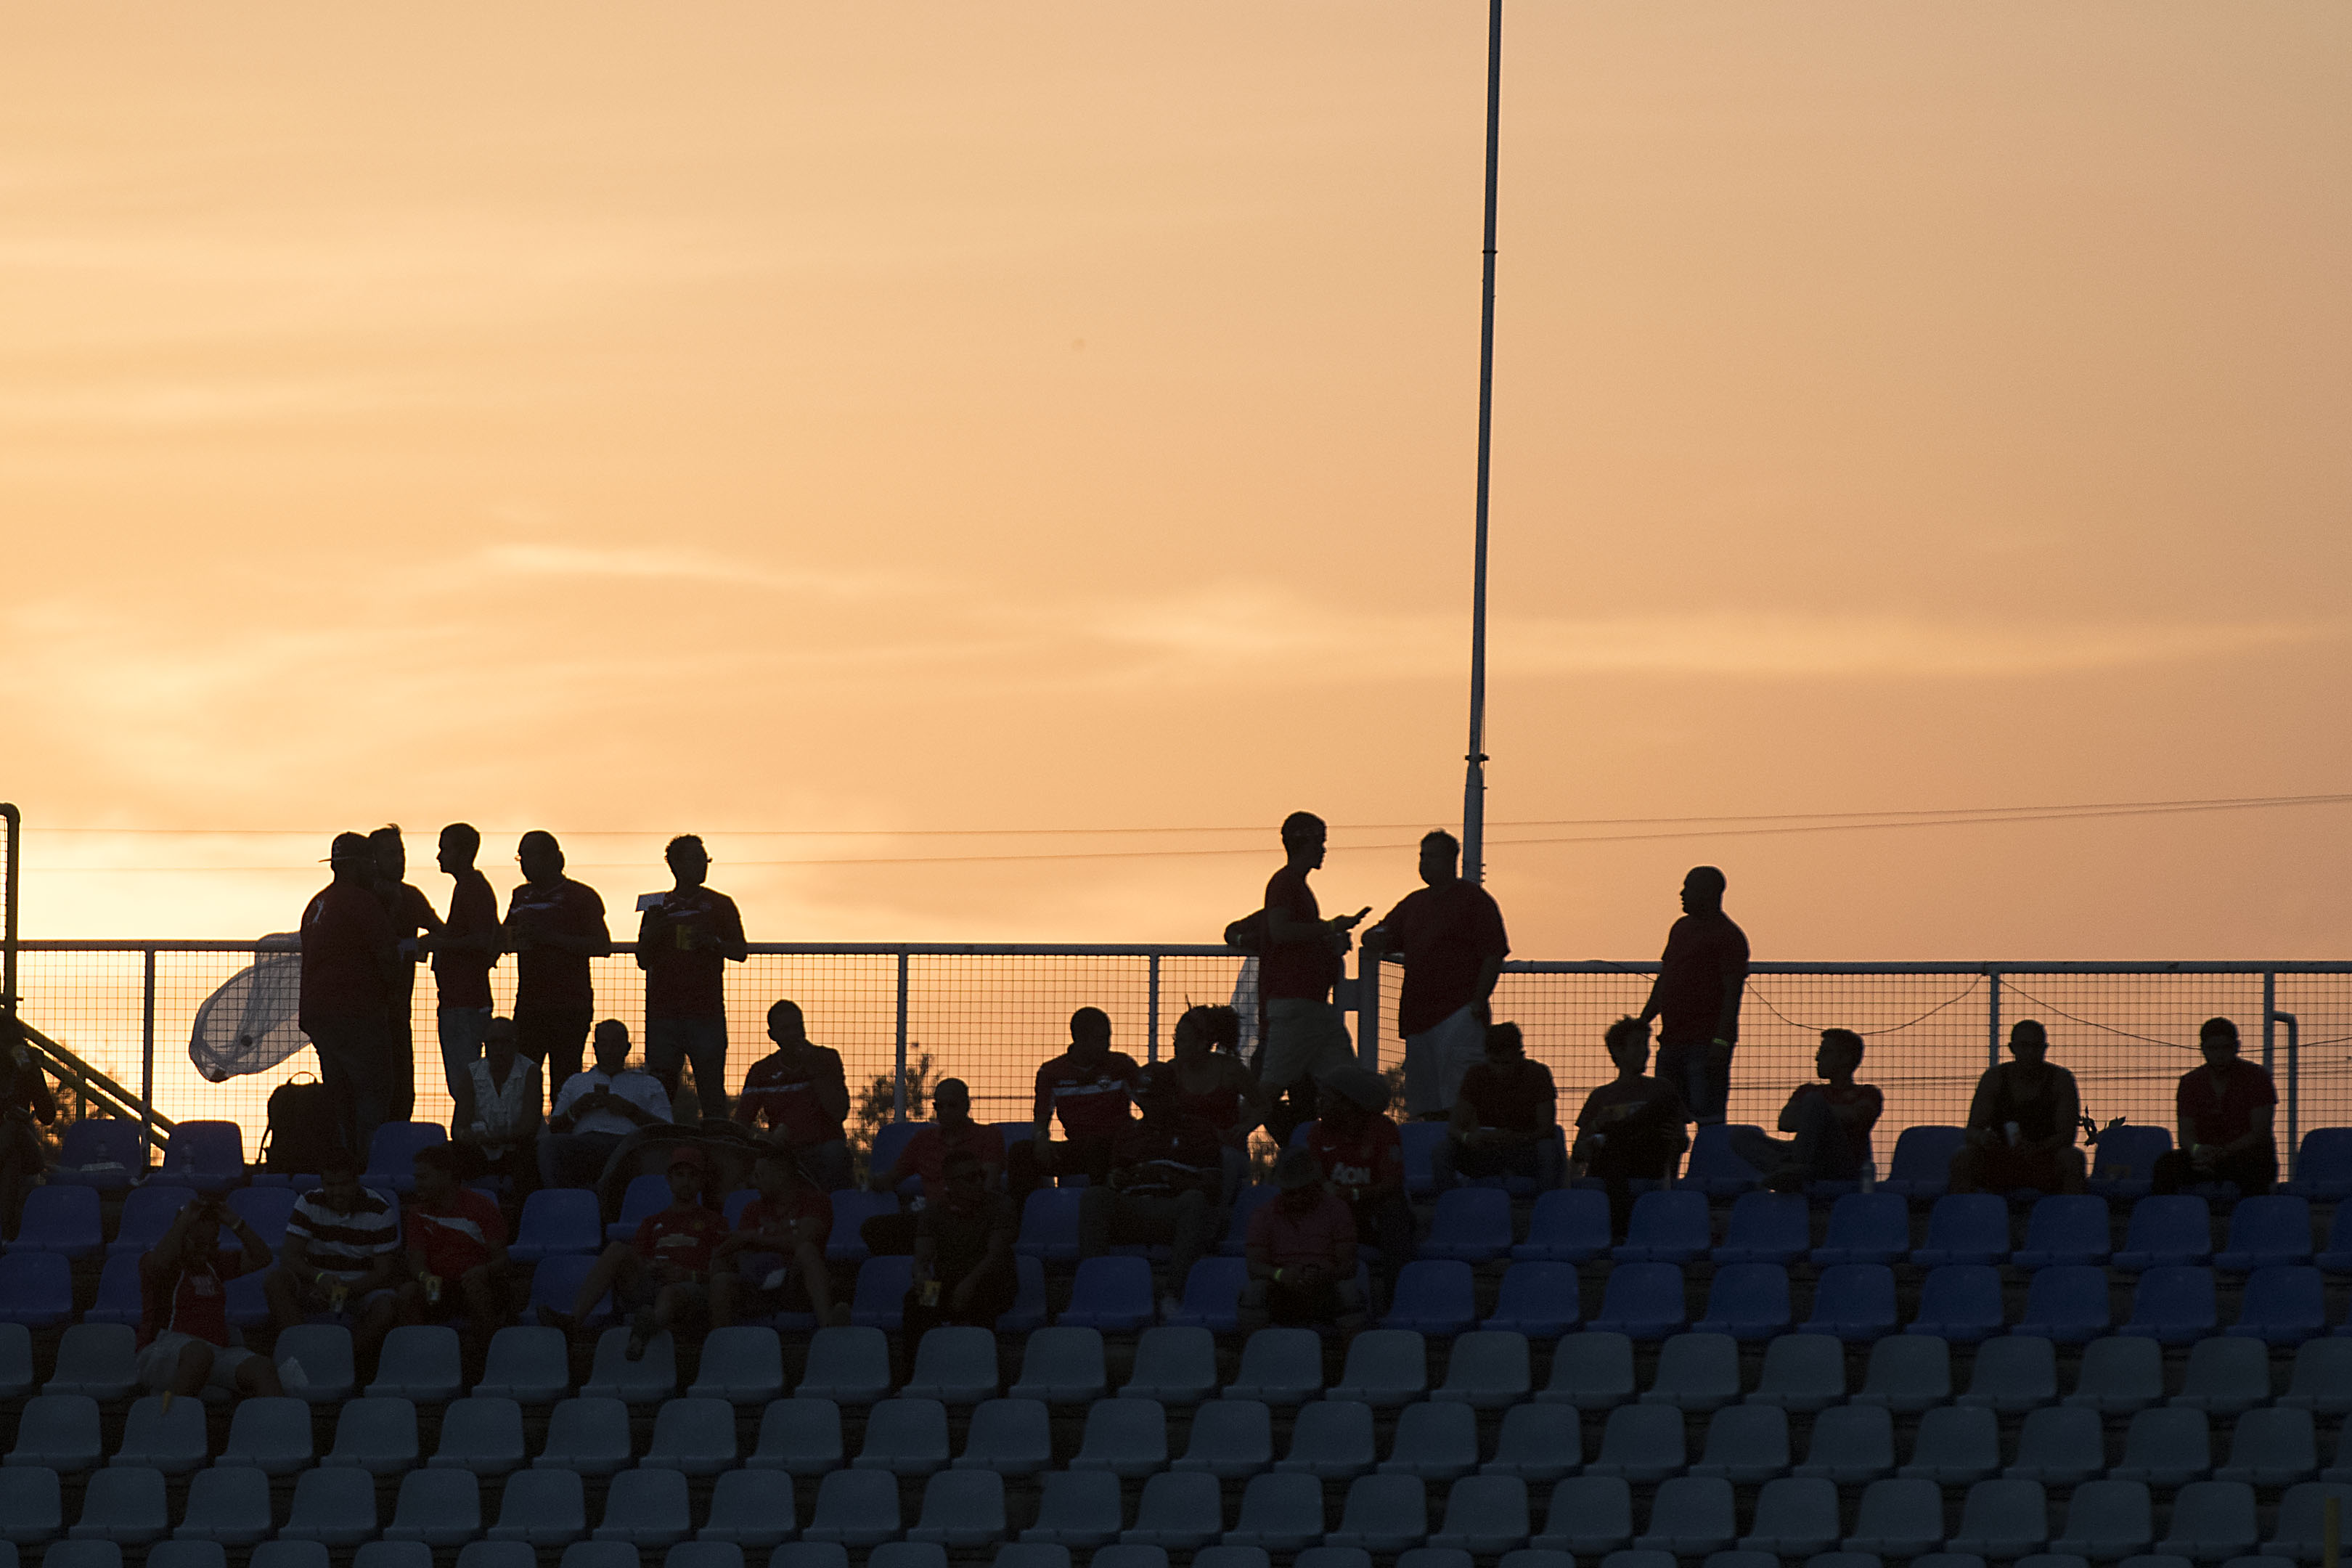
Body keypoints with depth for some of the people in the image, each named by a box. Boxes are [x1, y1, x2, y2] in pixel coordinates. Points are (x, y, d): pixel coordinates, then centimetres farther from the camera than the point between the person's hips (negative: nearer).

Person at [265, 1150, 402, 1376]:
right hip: (316, 1288, 2)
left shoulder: (380, 1210, -7)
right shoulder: (309, 1203, -1)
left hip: (363, 1288, -2)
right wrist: (320, 1279, -32)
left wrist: (348, 1289, -28)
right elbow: (290, 1256, -10)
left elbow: (385, 1271, -11)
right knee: (276, 1280, -27)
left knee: (387, 1306, -35)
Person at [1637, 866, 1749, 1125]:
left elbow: (1733, 995, -13)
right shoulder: (1681, 928, 18)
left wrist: (1721, 1042, -20)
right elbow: (1663, 982, 25)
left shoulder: (1729, 937, -7)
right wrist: (1642, 1023, 20)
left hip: (1706, 1043, -8)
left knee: (1707, 1118, -11)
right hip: (1671, 1042, 8)